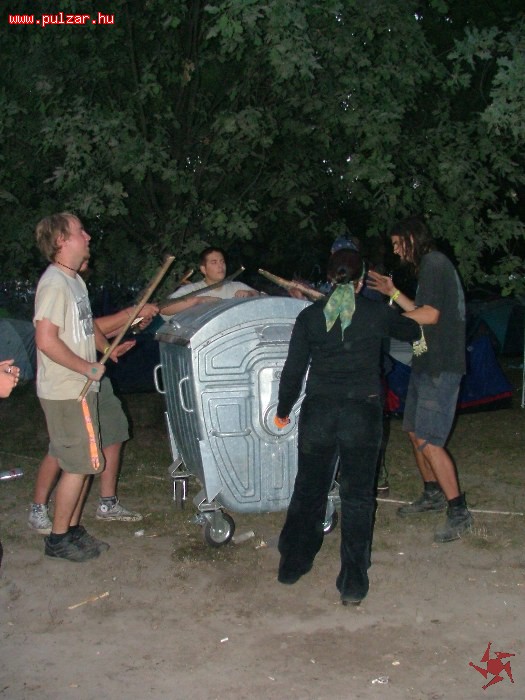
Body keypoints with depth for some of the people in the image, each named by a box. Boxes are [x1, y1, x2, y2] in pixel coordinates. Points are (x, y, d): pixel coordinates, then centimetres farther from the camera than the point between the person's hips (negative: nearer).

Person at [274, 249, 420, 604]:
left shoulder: (309, 316, 4)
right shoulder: (376, 312, 1)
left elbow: (293, 370, 4)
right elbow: (413, 331, 21)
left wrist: (283, 411, 17)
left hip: (317, 411, 2)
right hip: (362, 412, -2)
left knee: (308, 489, 17)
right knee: (357, 495, 6)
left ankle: (292, 564, 29)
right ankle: (353, 581, 7)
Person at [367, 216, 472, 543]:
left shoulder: (434, 263, -13)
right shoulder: (429, 266, 18)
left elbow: (430, 315, -22)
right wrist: (394, 292, 20)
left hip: (440, 367, -11)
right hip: (428, 364, 11)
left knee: (428, 441, -13)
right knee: (415, 432, 17)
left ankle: (459, 512, -5)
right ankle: (433, 494, 31)